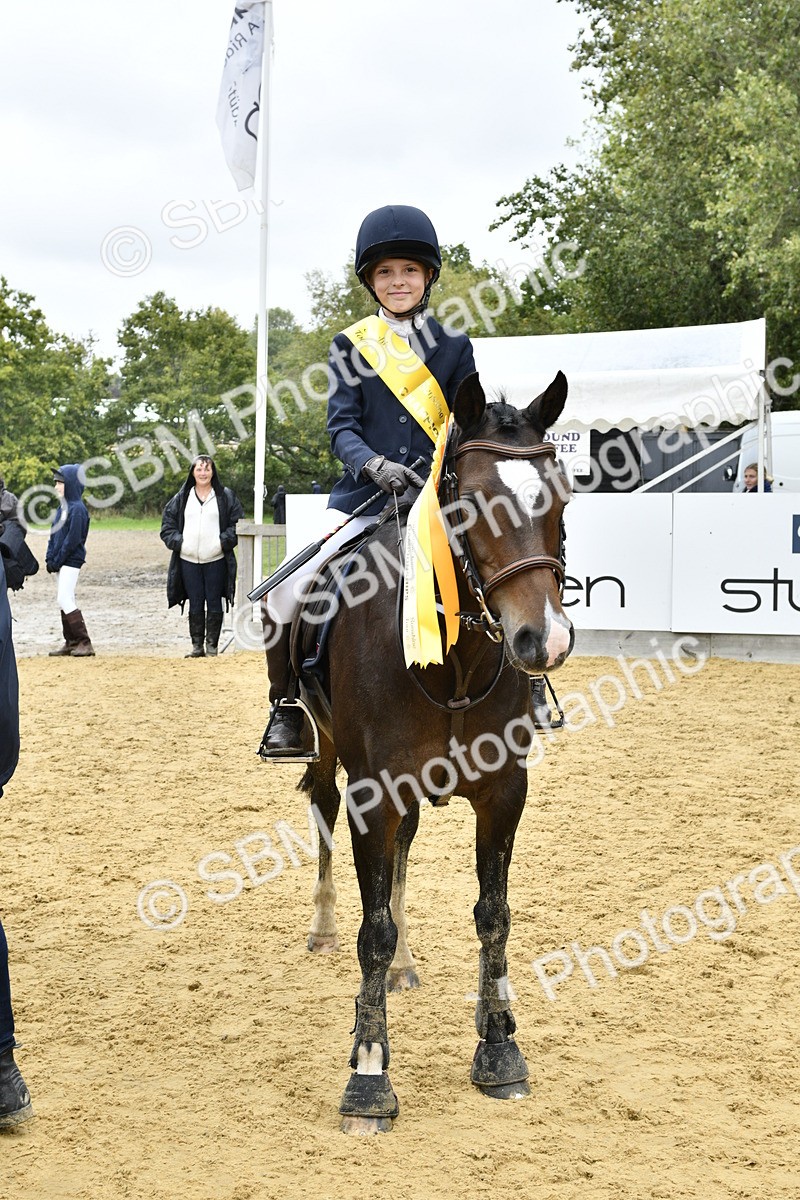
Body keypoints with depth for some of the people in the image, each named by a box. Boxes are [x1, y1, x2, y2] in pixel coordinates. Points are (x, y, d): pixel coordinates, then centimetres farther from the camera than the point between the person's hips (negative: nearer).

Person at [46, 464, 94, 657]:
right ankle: (71, 642, 15)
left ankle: (85, 643, -9)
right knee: (63, 600, 10)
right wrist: (50, 558, 4)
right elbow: (54, 534, 15)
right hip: (60, 562, 9)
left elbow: (73, 539, -18)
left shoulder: (77, 509, -13)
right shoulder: (62, 507, 14)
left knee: (65, 600, -12)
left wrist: (57, 561, -14)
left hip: (71, 561, -9)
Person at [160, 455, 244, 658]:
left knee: (214, 603, 0)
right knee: (195, 605, 5)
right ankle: (197, 645, 11)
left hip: (216, 560, -2)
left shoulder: (226, 496, 4)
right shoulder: (181, 498, 11)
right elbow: (167, 525, 13)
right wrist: (178, 542, -2)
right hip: (188, 560, 2)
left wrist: (223, 541, -8)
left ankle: (212, 645, 8)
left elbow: (238, 524, 4)